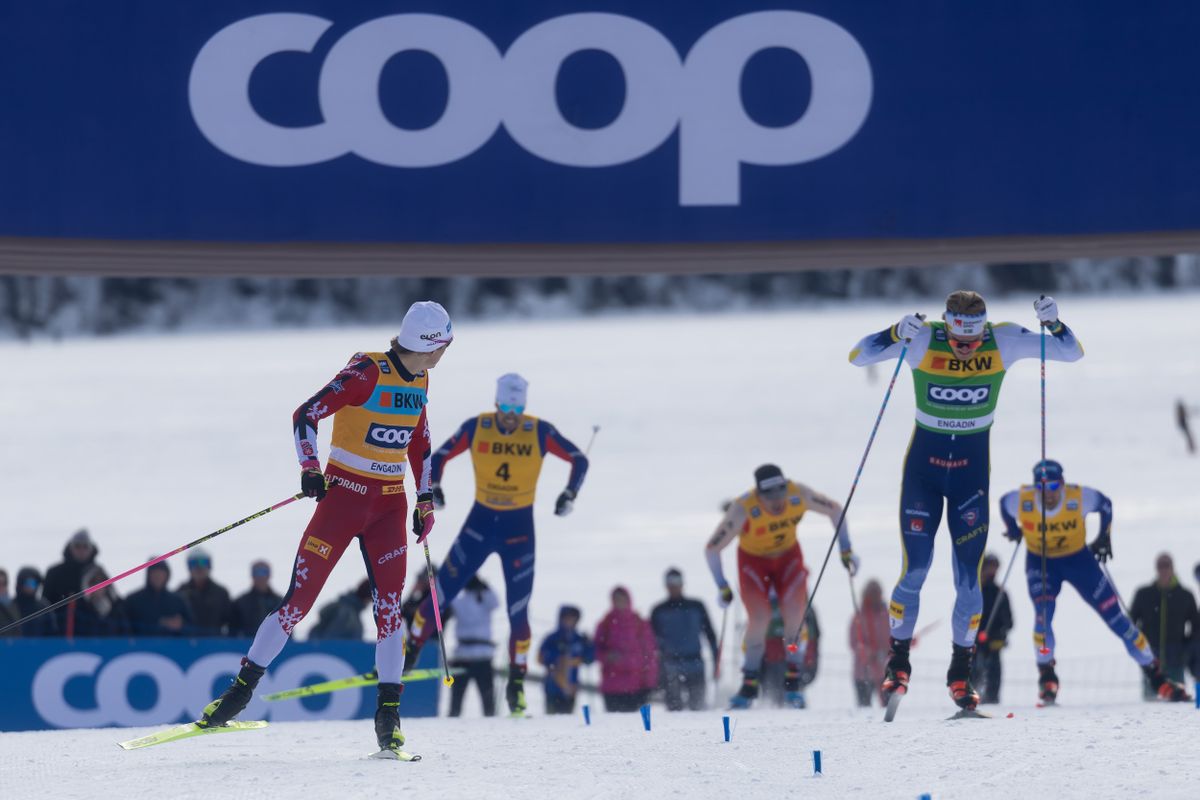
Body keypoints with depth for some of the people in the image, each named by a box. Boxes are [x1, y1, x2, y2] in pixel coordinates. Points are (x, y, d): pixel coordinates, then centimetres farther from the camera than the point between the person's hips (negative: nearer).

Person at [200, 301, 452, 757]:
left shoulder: (419, 380, 7)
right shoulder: (366, 373, -14)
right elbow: (305, 416, -16)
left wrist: (425, 502, 17)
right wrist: (309, 469, -28)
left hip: (389, 505, 5)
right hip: (343, 494, -5)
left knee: (389, 607, -6)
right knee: (299, 600, -7)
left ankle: (388, 717, -1)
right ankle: (242, 689, 3)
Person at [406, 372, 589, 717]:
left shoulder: (540, 432, -11)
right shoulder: (475, 428, -8)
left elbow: (579, 460, -3)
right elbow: (440, 456, 4)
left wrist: (570, 493, -18)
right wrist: (433, 486, -14)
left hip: (519, 529, -1)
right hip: (480, 522, 1)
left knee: (518, 612, -4)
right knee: (440, 596, -1)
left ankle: (517, 685, 10)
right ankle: (407, 656, 18)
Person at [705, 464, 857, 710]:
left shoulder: (799, 495, -26)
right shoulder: (743, 509, -33)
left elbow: (834, 510, -7)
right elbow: (712, 549, -24)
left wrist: (846, 550, -7)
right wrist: (722, 588, -23)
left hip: (788, 555, 2)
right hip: (753, 560, -2)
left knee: (794, 613, -17)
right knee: (759, 619, -18)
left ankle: (792, 681, -4)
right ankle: (750, 683, 0)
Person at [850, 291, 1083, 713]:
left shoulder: (1004, 341, -13)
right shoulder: (922, 340, -16)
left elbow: (1071, 352, -9)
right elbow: (857, 356, -20)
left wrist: (1053, 323, -30)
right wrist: (897, 333, -38)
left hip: (972, 466, 1)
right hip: (924, 462, -1)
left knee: (969, 577, -2)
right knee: (914, 571, -6)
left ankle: (960, 673, 13)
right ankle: (898, 661, 12)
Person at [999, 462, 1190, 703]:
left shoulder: (1079, 497, -26)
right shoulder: (1021, 501, -25)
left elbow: (1105, 504, -4)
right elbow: (1004, 503, 0)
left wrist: (1104, 536, 1)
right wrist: (1013, 529, 9)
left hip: (1078, 559, 0)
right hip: (1040, 563, 0)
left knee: (1113, 614, -1)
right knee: (1043, 614, -24)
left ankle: (1155, 676, 7)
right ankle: (1046, 676, -3)